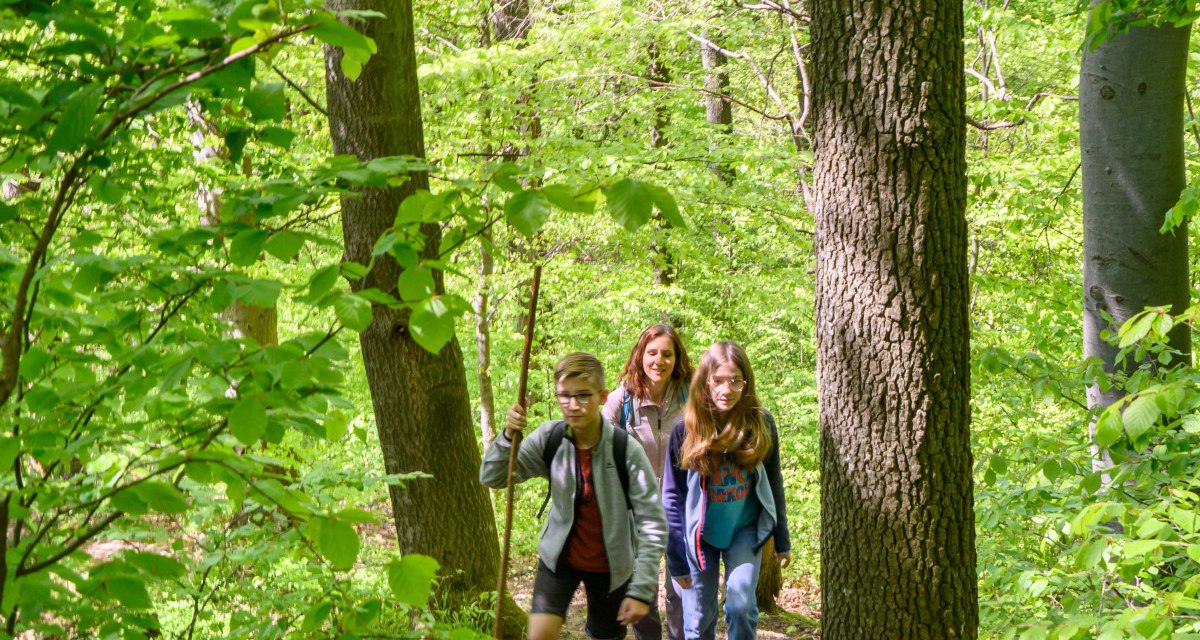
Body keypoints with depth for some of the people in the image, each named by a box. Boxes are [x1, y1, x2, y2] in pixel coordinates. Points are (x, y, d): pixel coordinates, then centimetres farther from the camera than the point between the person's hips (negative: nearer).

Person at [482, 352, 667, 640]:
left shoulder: (627, 451, -21)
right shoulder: (549, 438, -11)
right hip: (559, 556, 2)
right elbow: (491, 477, -7)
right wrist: (509, 436, -26)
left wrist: (641, 590, -20)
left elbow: (653, 524, -18)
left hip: (610, 565, -2)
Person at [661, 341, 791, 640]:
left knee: (741, 603, -18)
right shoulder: (686, 429, -14)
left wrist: (782, 541, 6)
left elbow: (773, 484, 2)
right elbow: (672, 497, -8)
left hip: (746, 528, 0)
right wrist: (677, 559, -9)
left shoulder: (760, 424, -10)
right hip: (700, 533, 0)